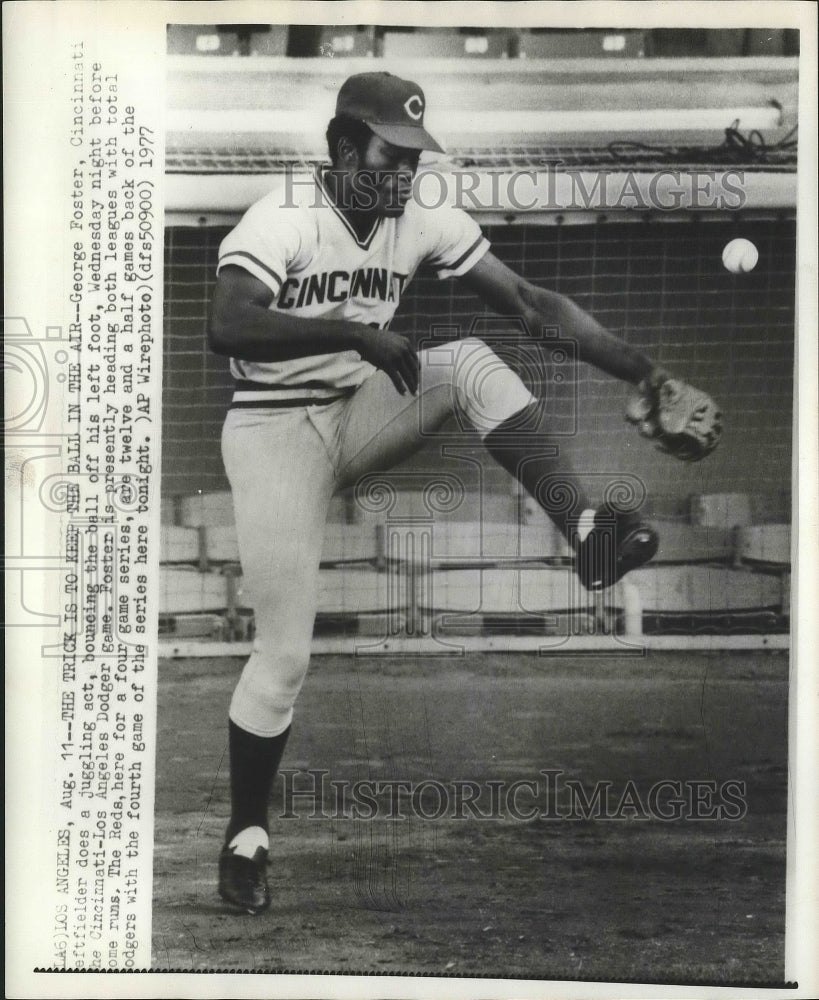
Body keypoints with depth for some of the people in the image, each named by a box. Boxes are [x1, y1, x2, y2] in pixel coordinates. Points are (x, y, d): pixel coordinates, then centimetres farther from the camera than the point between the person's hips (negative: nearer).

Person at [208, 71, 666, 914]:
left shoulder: (422, 223, -2)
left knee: (470, 361, -20)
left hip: (359, 416, 5)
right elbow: (226, 327, -33)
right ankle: (245, 837, 10)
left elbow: (529, 302, -7)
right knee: (283, 653, -8)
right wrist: (354, 332, -38)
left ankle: (583, 530, -35)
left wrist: (646, 376, -14)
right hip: (275, 429, -5)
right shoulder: (283, 217, -17)